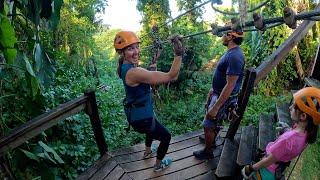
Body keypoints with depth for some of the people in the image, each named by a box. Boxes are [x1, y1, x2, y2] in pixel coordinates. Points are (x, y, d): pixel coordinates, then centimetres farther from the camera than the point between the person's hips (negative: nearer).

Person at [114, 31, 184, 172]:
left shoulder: (124, 66, -6)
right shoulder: (134, 72, -34)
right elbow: (171, 76, -35)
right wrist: (179, 54, -39)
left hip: (134, 111, 9)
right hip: (141, 117, -9)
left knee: (154, 126, 39)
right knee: (166, 136, 17)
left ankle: (147, 152, 63)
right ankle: (158, 165, 40)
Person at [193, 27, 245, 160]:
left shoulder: (235, 56, -29)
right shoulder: (231, 52, 3)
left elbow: (230, 85, -30)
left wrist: (216, 107, -27)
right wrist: (213, 89, 22)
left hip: (224, 98, -9)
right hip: (218, 93, 9)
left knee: (208, 125, 4)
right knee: (214, 122, 26)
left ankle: (208, 152, 25)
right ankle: (211, 140, 48)